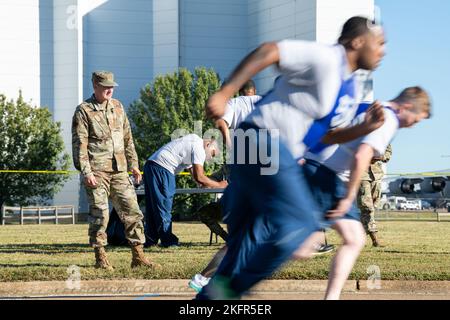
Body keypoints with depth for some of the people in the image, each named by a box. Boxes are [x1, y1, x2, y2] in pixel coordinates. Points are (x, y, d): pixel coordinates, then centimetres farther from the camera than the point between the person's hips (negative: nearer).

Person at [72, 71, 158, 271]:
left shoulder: (117, 107, 14)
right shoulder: (84, 111, -4)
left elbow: (127, 139, 21)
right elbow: (79, 144, -9)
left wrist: (133, 165, 16)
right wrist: (86, 172, -17)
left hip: (119, 171, 5)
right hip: (97, 172, -5)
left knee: (132, 211, 1)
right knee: (99, 215, -3)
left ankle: (138, 256, 6)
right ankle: (100, 257, 7)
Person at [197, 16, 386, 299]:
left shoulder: (351, 93, 17)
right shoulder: (325, 59, -12)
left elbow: (323, 136, 19)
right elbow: (268, 52, -20)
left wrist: (364, 129, 3)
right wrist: (224, 94, -26)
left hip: (283, 156, 10)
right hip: (264, 142, -10)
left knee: (249, 242, 10)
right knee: (301, 223, -15)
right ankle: (231, 288, -11)